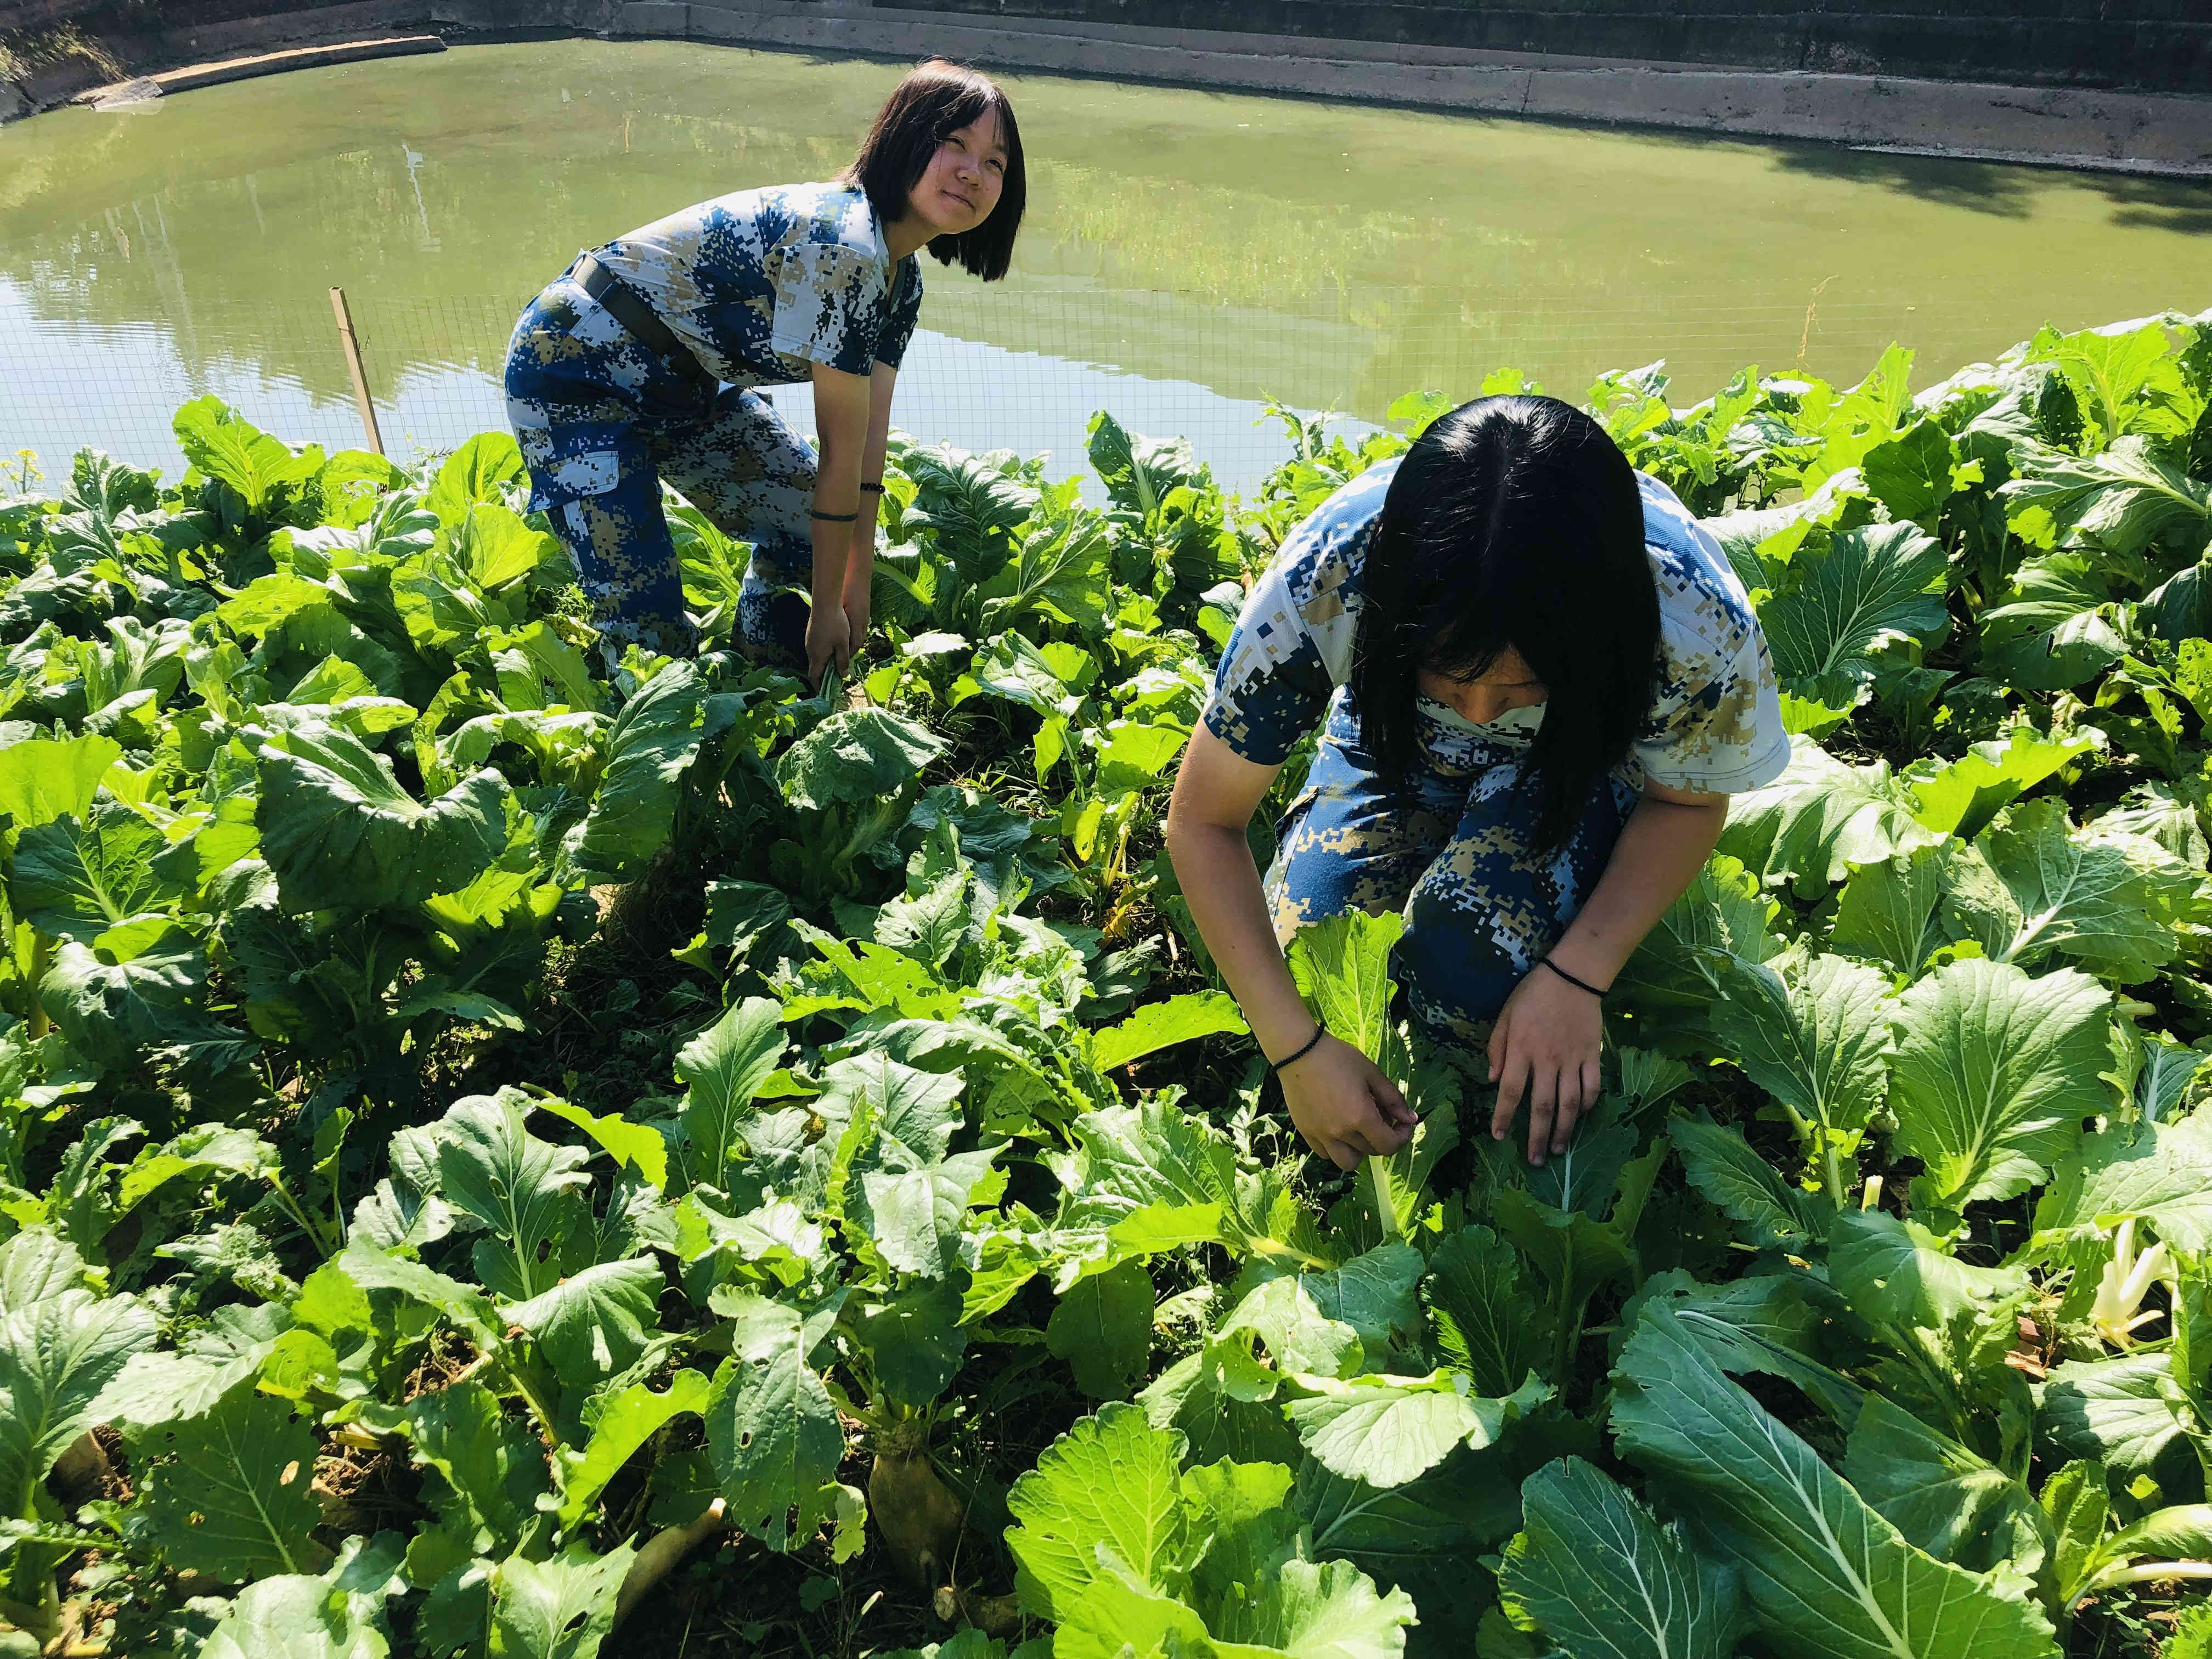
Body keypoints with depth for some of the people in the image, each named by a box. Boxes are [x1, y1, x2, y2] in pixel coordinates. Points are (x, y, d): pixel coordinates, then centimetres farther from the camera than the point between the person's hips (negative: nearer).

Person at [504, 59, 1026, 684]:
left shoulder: (901, 279, 1)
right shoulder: (840, 247, -29)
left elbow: (871, 439, 1)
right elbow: (843, 452, -23)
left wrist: (856, 591, 0)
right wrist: (827, 609, -15)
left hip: (687, 386, 10)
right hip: (575, 364, -9)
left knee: (810, 524, 9)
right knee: (651, 630, -14)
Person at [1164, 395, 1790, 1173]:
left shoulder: (1696, 626, -37)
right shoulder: (1319, 588, -38)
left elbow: (1689, 802, -13)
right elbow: (1204, 821, -25)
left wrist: (1578, 974, -28)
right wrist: (1295, 1049, -31)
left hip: (1585, 750, -1)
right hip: (1397, 735, 2)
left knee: (1480, 963, -28)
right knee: (1308, 954, -16)